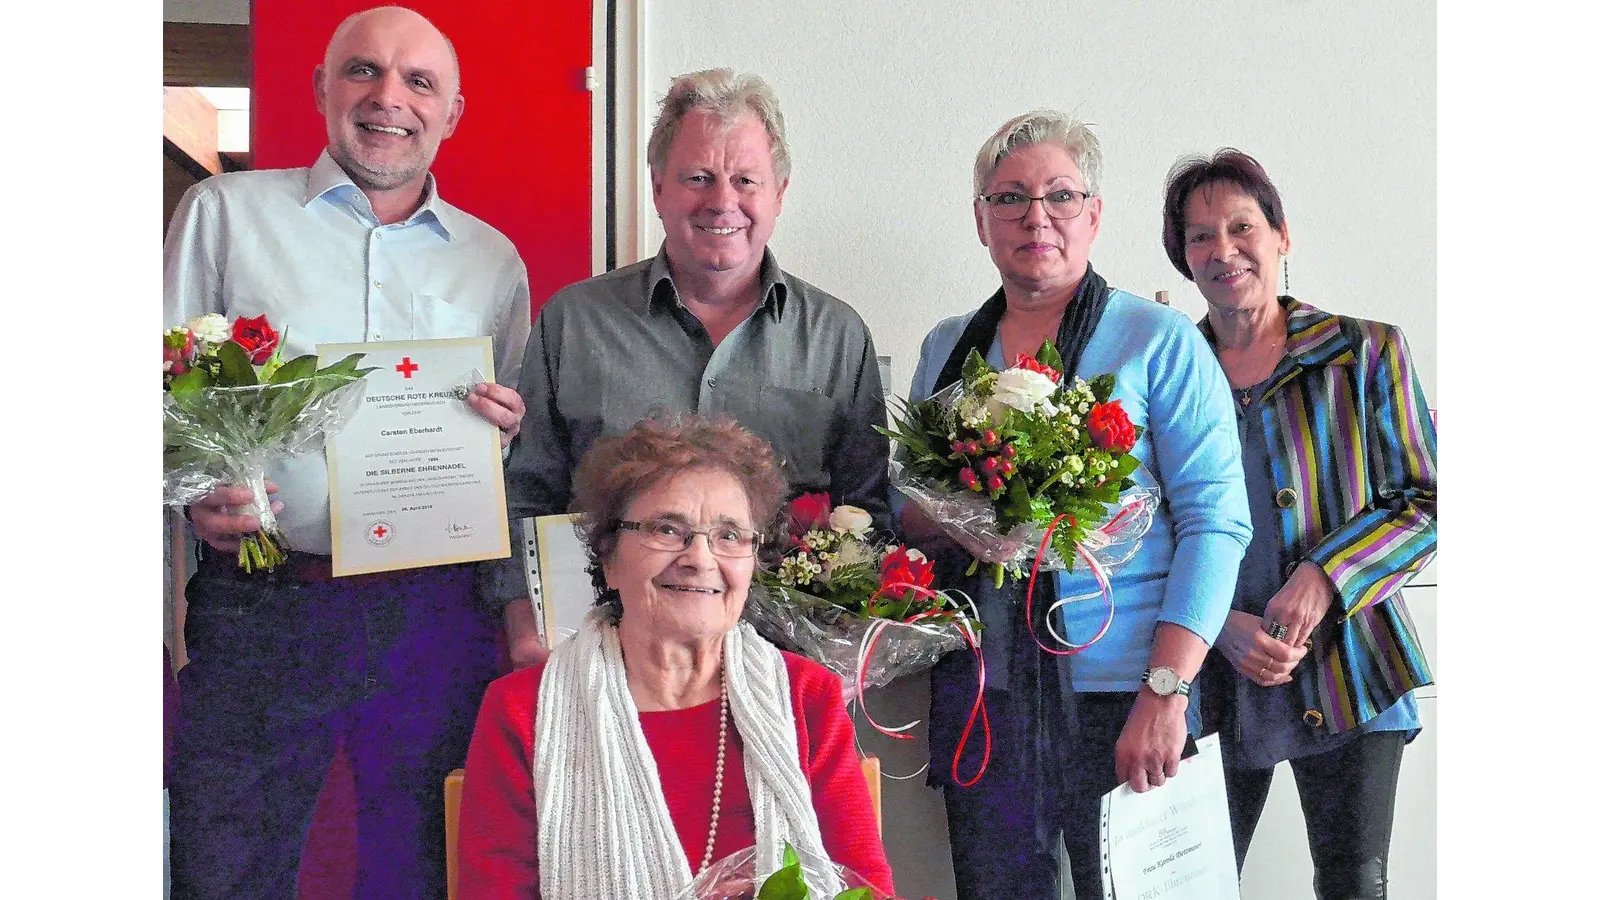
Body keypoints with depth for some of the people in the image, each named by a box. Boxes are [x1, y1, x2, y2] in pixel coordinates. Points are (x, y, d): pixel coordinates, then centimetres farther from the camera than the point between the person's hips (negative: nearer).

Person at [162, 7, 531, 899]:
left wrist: (512, 427, -5)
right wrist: (196, 491, -16)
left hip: (434, 614, 2)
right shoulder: (226, 212, 5)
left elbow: (515, 441, 18)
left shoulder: (493, 259, 12)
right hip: (258, 605, -2)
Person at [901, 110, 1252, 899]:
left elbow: (1215, 521, -8)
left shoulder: (1159, 341, -1)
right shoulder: (947, 348, 13)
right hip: (980, 692, 4)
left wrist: (1165, 689, -17)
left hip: (1120, 692, -4)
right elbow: (909, 510, 19)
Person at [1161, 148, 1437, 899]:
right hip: (1215, 686, 1)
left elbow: (1427, 505, 0)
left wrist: (1325, 578, -15)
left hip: (1347, 675, -1)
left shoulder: (1365, 353, 2)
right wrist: (1218, 623, -9)